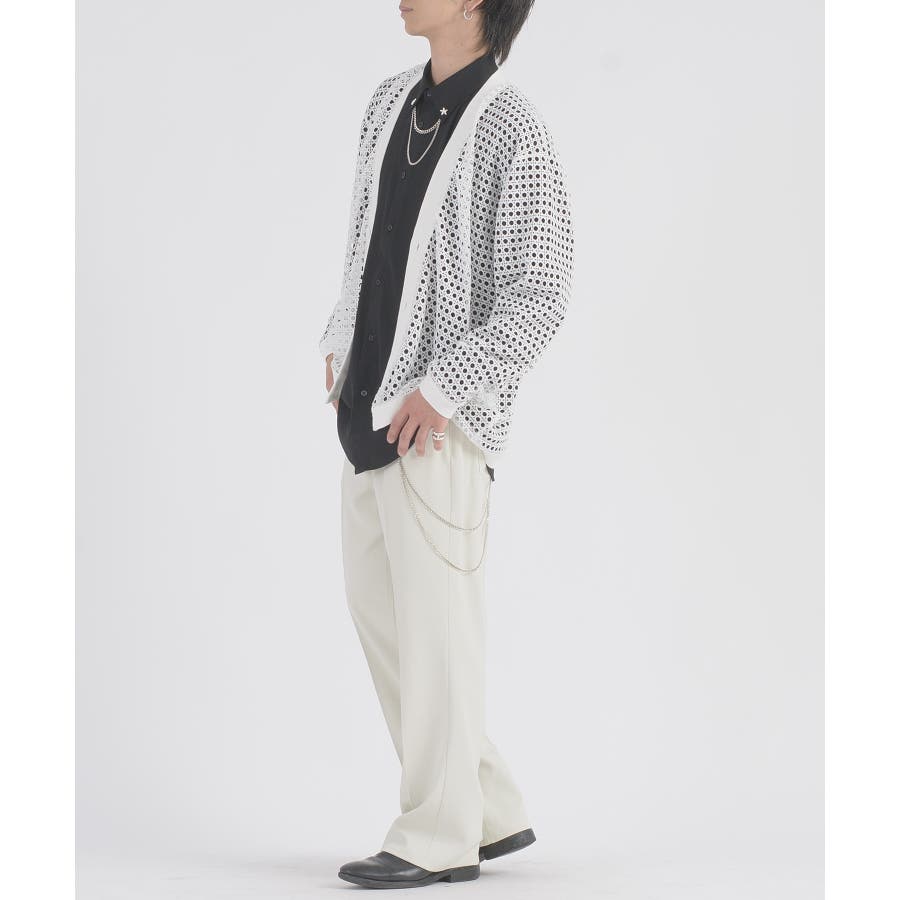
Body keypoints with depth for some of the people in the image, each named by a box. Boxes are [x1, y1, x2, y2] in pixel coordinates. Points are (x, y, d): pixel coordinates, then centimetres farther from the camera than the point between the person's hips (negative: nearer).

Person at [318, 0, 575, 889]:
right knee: (378, 608, 11)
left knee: (435, 619, -1)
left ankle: (437, 837, 11)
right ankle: (492, 812, 20)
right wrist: (340, 341, 14)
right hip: (370, 404, 9)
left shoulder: (516, 136, -13)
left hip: (441, 421, -8)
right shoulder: (392, 99, 11)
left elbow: (540, 299, -16)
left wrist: (441, 388, -19)